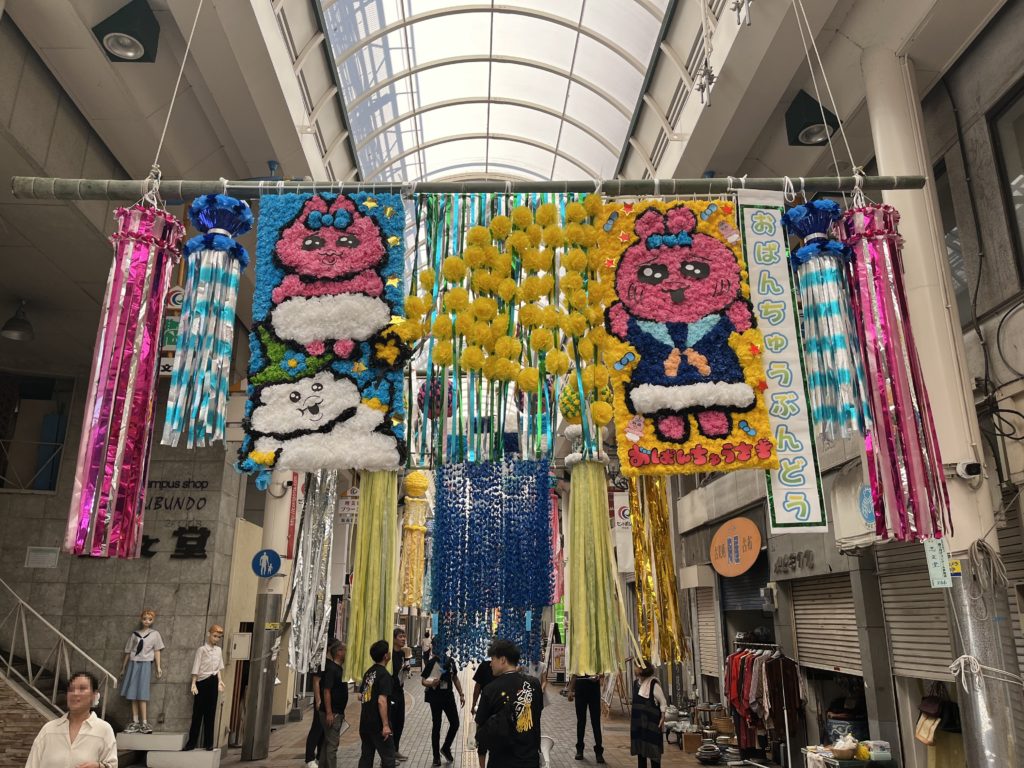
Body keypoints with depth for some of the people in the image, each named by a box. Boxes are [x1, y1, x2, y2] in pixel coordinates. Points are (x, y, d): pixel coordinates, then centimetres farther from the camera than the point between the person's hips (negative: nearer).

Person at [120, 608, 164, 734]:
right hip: (133, 663, 3)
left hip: (145, 664, -3)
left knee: (141, 694, -8)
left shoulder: (155, 634, 8)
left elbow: (157, 651, 5)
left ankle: (144, 723, -7)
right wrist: (123, 668, 12)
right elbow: (128, 652, 14)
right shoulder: (135, 634, 12)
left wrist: (158, 667, -2)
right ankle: (135, 722, 3)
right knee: (133, 694, 0)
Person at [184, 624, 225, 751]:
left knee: (210, 713, 7)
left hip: (213, 682, 4)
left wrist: (220, 681, 3)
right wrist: (193, 684, -16)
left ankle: (208, 743, 13)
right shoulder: (201, 649, -7)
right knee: (197, 712, 1)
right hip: (202, 682, -4)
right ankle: (191, 742, 11)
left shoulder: (218, 650, 8)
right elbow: (196, 668, -10)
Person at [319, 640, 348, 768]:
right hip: (331, 713, -10)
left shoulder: (338, 668, 12)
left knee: (327, 743, 16)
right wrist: (329, 713, -24)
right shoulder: (331, 668, -17)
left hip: (337, 712, 10)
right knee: (332, 744, -5)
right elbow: (326, 691, -22)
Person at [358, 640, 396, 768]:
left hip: (365, 722, 8)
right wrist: (386, 725, -23)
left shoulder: (368, 672, 8)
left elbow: (360, 696, 16)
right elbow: (382, 701, -24)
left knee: (366, 756, 13)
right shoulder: (384, 674, -16)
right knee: (388, 758, 1)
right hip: (378, 724, -8)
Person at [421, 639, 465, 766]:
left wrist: (461, 694, 12)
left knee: (455, 723, 4)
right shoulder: (432, 663, -13)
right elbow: (423, 680, -12)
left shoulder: (451, 661, 2)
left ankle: (446, 748, 26)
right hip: (435, 696, -5)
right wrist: (430, 683, -34)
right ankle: (436, 756, 18)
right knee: (437, 725, 4)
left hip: (448, 695, 5)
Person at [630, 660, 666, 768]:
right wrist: (632, 717, 14)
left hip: (651, 722, -7)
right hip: (638, 721, 7)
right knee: (639, 747, 13)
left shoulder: (653, 684, -16)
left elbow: (663, 702, -12)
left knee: (653, 749, -1)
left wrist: (662, 718, -15)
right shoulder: (636, 683, 6)